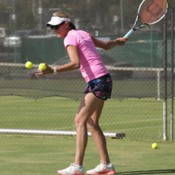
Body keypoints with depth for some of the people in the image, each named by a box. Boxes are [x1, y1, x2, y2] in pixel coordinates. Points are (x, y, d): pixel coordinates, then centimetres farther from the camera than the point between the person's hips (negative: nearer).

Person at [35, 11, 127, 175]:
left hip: (97, 81, -10)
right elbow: (106, 45, 29)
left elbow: (75, 63, -25)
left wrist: (53, 70, -31)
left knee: (80, 120, -15)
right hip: (103, 80, 10)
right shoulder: (83, 34, 16)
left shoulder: (70, 38, -10)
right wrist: (117, 41, 48)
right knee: (91, 123, 12)